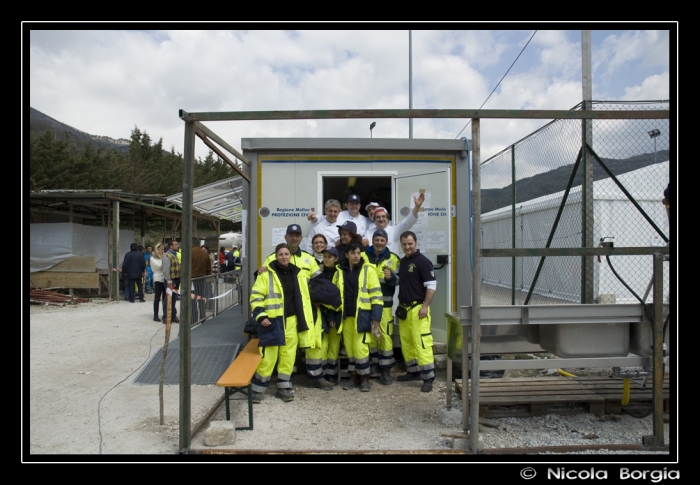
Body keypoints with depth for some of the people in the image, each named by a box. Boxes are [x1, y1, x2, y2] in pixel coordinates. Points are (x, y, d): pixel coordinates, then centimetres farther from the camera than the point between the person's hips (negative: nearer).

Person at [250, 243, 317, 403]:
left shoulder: (298, 273, 9)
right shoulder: (267, 274, -6)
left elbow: (304, 296, 18)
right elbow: (256, 296, -6)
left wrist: (304, 320, 14)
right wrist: (261, 315, -16)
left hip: (291, 321, 5)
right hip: (272, 321, -4)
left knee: (288, 356, 10)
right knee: (268, 357, -4)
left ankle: (284, 387, 23)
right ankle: (257, 389, 12)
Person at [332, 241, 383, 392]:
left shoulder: (368, 270, -3)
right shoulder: (339, 272, 6)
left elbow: (376, 294, -4)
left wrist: (376, 315, -10)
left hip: (362, 315, -4)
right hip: (346, 316, 4)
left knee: (360, 347, -6)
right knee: (349, 348, 8)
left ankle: (365, 378, 10)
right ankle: (353, 377, 22)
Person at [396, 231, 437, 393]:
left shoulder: (423, 261, -9)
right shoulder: (402, 262, 13)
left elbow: (431, 286, -14)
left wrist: (425, 306, -21)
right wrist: (400, 305, 13)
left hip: (417, 308, -8)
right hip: (403, 308, 8)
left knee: (421, 343, -9)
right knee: (406, 342, 13)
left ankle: (428, 377, -2)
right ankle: (413, 371, 26)